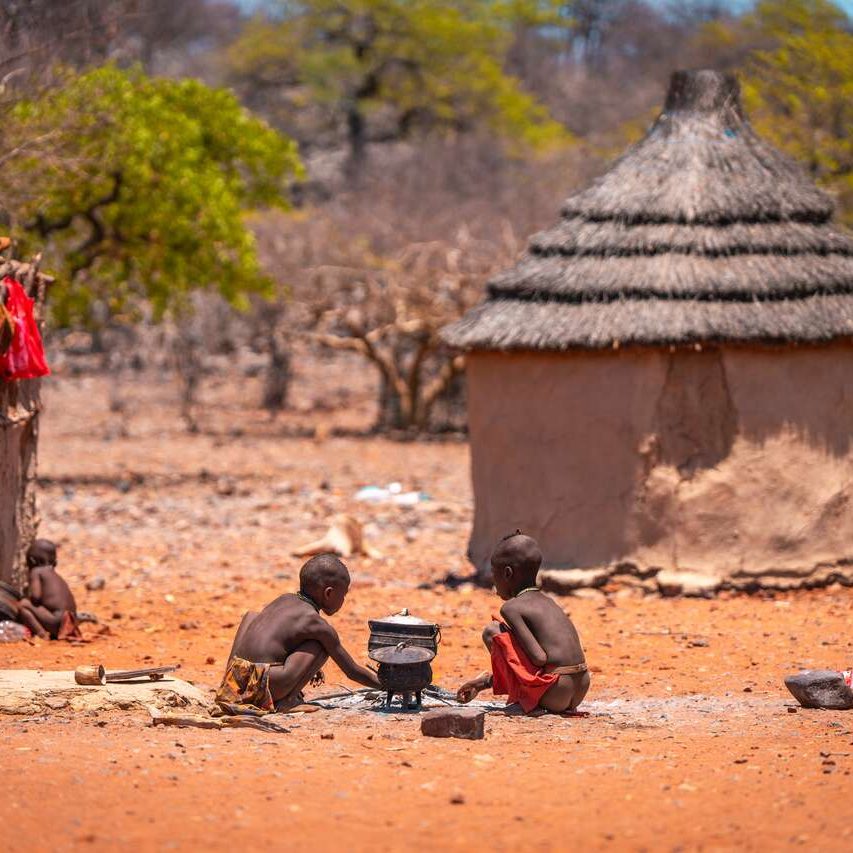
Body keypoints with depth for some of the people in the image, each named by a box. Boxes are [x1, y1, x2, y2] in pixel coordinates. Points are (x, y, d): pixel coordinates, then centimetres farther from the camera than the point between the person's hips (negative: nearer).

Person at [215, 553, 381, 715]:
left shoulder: (283, 599, 19)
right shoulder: (317, 624, 1)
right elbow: (353, 672, 7)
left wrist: (306, 667, 49)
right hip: (266, 688, -6)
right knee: (322, 645, 6)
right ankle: (289, 699, -2)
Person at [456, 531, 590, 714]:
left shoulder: (511, 608, -6)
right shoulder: (548, 602, 20)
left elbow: (539, 658, -17)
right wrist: (484, 682, 29)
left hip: (551, 697, -8)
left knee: (492, 632, 2)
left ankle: (519, 699, 6)